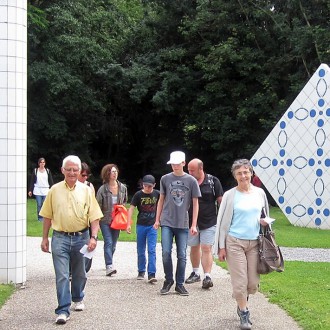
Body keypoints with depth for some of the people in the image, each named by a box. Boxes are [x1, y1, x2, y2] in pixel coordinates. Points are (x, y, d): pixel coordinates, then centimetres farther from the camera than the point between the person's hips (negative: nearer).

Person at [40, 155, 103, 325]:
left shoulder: (86, 190, 0)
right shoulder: (54, 190, 1)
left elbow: (94, 217, -2)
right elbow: (47, 216, 7)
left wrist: (93, 237, -12)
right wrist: (45, 238, 6)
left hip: (81, 237, 1)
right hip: (60, 238, -1)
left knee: (79, 273, 17)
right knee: (62, 276, -7)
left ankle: (78, 299, 40)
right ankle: (63, 311, -4)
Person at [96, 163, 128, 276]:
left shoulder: (123, 187, 3)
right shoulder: (102, 189, -8)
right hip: (105, 220, -4)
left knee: (113, 243, 10)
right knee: (108, 242, -13)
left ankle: (109, 264, 25)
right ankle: (109, 266, -18)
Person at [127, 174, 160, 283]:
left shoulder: (157, 194, -2)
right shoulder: (138, 195, -6)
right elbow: (131, 208, -6)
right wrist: (129, 224, -14)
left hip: (152, 226, 0)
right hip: (141, 225, 0)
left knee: (152, 250, -8)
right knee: (140, 251, 10)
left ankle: (151, 274, -10)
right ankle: (141, 272, 25)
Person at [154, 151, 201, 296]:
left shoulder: (191, 181, 1)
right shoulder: (165, 179, 5)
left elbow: (195, 204, 5)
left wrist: (194, 225, 0)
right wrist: (157, 220, 10)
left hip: (183, 224, 0)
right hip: (167, 222, 1)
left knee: (182, 255, 4)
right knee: (166, 253, -6)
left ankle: (180, 284, 15)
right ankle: (168, 280, 13)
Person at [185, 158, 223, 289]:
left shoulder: (213, 181, -4)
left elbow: (220, 200, -1)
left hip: (209, 222, -3)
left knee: (206, 249, -8)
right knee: (194, 248, 13)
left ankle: (207, 277, -8)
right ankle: (195, 273, 29)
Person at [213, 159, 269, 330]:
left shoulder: (260, 193, 7)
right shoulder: (230, 195, -4)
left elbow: (265, 214, 22)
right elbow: (222, 221, -2)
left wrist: (265, 222, -2)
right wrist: (221, 247, -4)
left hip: (255, 243, 3)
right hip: (235, 243, -3)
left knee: (253, 283, 5)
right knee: (240, 282, -3)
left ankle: (242, 303, 34)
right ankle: (244, 314, 16)